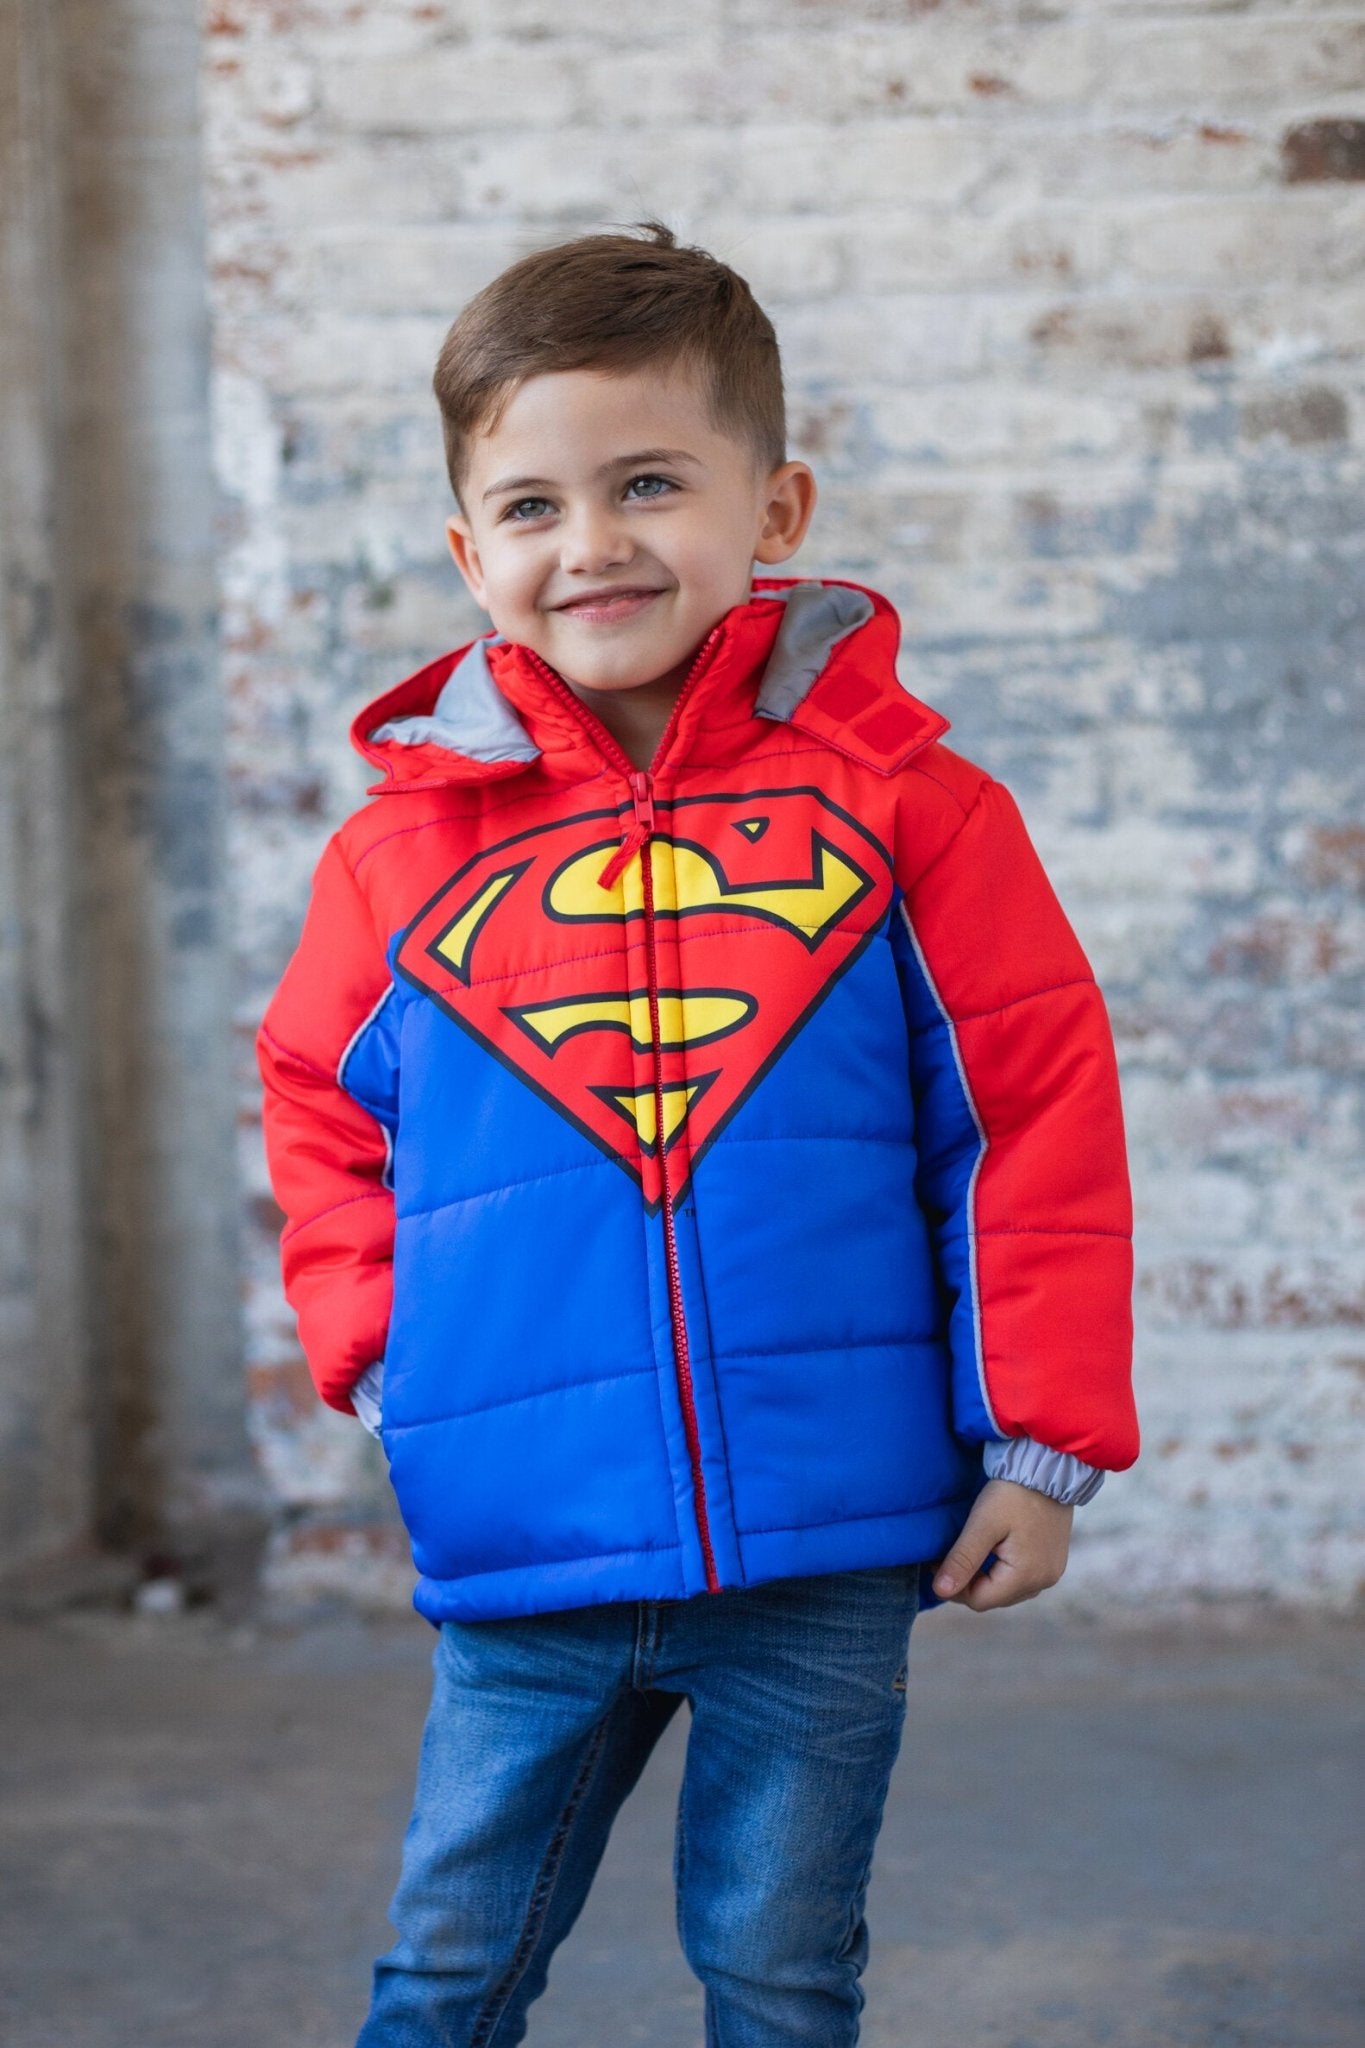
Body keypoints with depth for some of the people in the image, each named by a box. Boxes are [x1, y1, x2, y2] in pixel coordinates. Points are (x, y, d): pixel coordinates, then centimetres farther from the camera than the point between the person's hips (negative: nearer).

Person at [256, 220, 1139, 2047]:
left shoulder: (897, 794, -4)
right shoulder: (406, 842, 1)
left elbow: (1036, 1109, -1)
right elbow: (320, 1110, 15)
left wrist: (1041, 1441, -2)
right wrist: (374, 1345, 2)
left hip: (830, 1560, -1)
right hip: (524, 1564, 2)